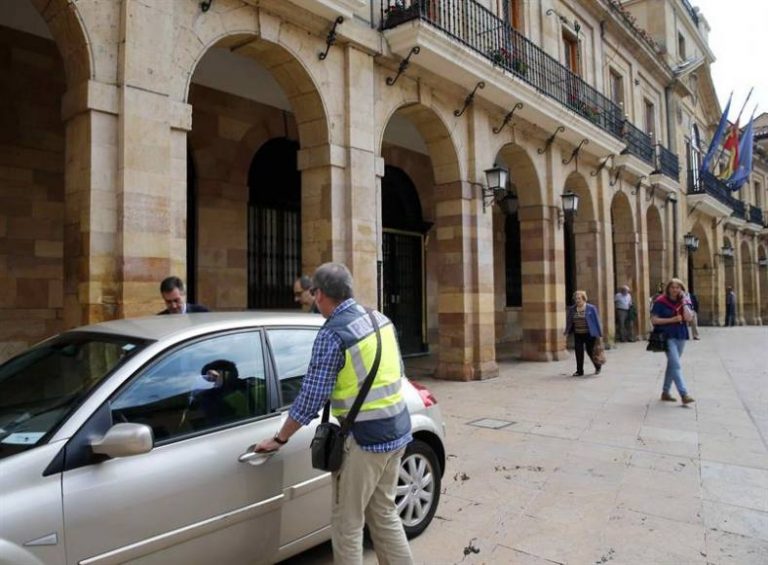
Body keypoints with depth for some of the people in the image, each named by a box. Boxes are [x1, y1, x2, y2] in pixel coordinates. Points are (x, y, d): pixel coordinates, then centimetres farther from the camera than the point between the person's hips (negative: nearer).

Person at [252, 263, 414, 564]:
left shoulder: (332, 334, -17)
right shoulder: (380, 318, 5)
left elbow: (311, 398, -14)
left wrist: (279, 439, -2)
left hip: (365, 438, -8)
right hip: (398, 429, 8)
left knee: (348, 523, 9)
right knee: (384, 513, 21)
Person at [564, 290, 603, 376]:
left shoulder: (591, 308, -6)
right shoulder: (572, 309, 4)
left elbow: (596, 320, -4)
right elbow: (569, 321, 10)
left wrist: (599, 333, -5)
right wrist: (567, 331, 6)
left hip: (589, 334, -3)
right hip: (577, 334, 4)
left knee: (590, 351, 4)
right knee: (579, 352, 0)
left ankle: (598, 366, 31)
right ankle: (579, 371, 9)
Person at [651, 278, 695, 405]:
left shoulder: (684, 302, 7)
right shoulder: (661, 302, -6)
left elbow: (688, 318, -7)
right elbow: (654, 320, -9)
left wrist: (684, 302, -11)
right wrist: (672, 320, -15)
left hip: (681, 336, 6)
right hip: (667, 337, -6)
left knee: (672, 365, 13)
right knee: (676, 365, -13)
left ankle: (665, 392, 24)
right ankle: (684, 394, -17)